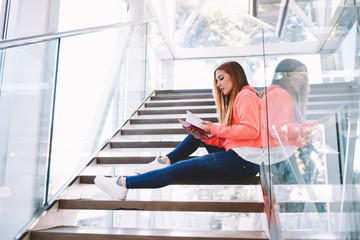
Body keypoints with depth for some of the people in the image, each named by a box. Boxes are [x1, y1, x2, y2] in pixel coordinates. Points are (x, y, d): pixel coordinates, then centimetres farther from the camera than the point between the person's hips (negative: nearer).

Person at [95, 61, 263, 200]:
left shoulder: (246, 95, -5)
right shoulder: (233, 100, 23)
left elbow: (251, 130, -20)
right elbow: (224, 140, 13)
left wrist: (215, 129, -15)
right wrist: (205, 136, -4)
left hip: (243, 161, -10)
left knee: (181, 169, -14)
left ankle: (124, 183, -9)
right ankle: (166, 160, 10)